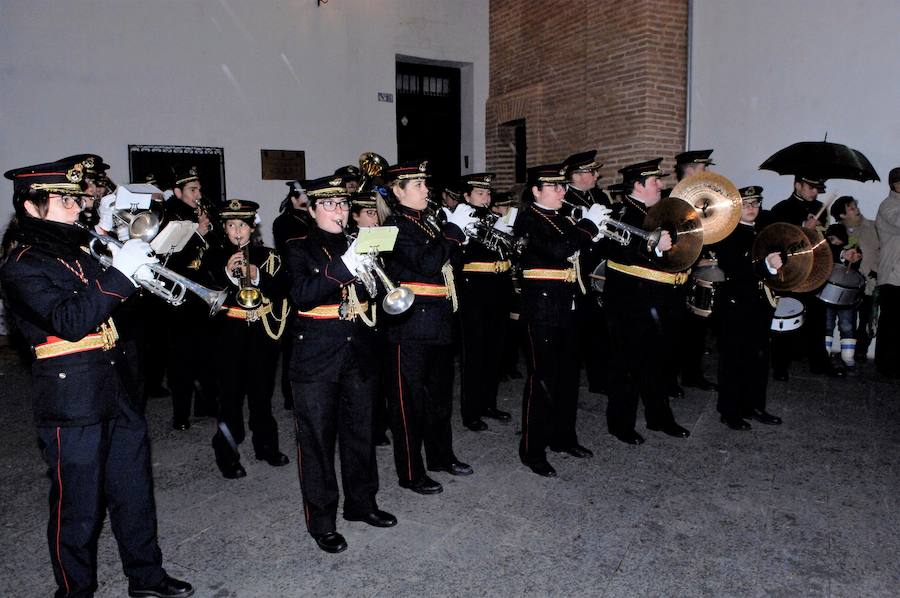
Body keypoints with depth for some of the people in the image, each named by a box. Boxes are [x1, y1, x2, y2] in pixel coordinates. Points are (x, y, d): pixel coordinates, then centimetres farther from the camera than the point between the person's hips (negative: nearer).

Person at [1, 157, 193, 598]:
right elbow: (69, 322, -24)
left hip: (115, 390, 8)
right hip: (71, 402, -8)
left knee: (133, 490, 17)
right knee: (79, 507, 6)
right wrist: (120, 272, -24)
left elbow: (109, 309, 16)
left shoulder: (77, 254, 13)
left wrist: (140, 274, -2)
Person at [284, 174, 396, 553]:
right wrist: (343, 269, -30)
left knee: (360, 432, 15)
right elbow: (301, 295, -20)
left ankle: (361, 503, 31)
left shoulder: (357, 245, 12)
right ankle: (321, 522, 14)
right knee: (317, 440, 2)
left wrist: (371, 267, -14)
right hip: (317, 357, -5)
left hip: (359, 353, 5)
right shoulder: (299, 249, -3)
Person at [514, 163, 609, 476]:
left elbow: (576, 254, 14)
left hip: (567, 304, 8)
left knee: (568, 374, 15)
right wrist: (589, 223, -18)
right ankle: (532, 450, 6)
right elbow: (556, 250, -25)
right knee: (543, 377, -4)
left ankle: (563, 436, 30)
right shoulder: (528, 218, -10)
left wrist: (594, 233, -1)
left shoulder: (564, 219, 15)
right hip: (541, 306, -8)